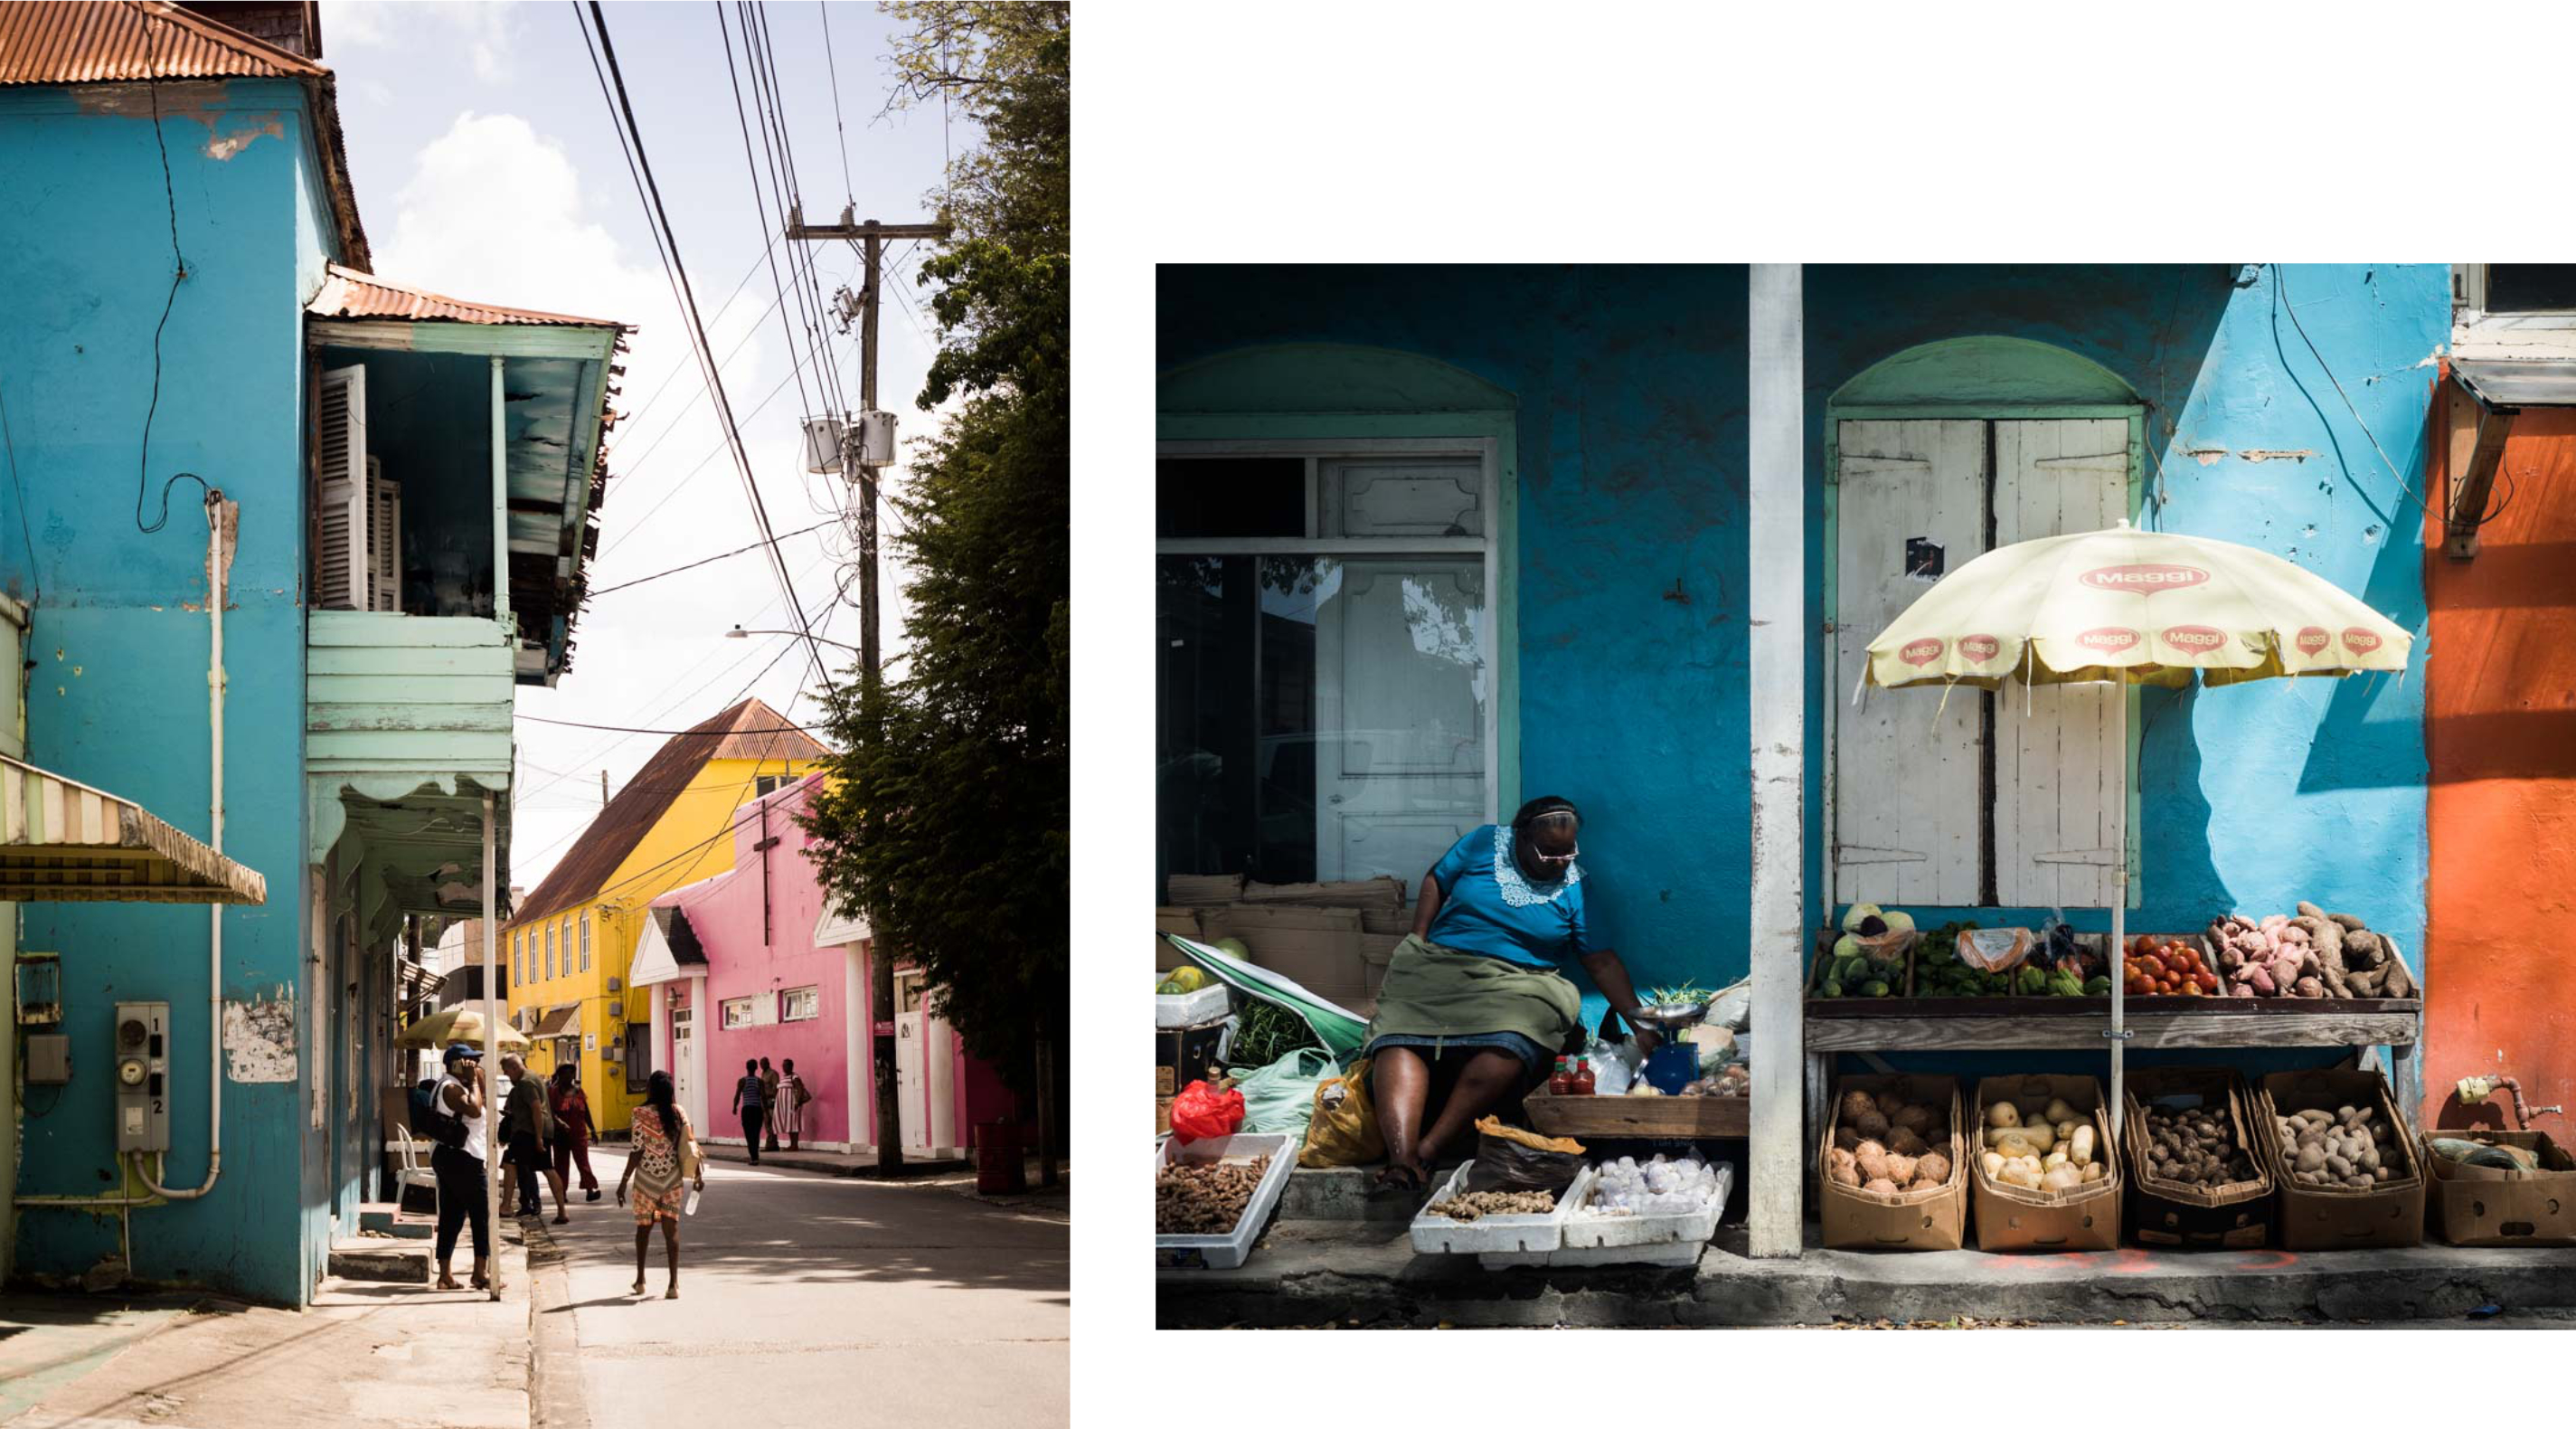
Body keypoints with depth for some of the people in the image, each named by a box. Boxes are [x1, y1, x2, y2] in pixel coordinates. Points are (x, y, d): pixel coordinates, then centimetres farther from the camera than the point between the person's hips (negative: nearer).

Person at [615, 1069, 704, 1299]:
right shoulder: (679, 1114, -2)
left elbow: (637, 1151, -12)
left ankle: (640, 1280, 26)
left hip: (646, 1178, -2)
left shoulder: (642, 1116, -11)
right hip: (672, 1179, 2)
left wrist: (624, 1181, -6)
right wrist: (698, 1175, 11)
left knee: (644, 1227, 16)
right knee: (671, 1228, 1)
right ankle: (673, 1284, -7)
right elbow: (690, 1146, -1)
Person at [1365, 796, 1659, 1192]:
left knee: (1509, 1046, -38)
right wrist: (1417, 943, 6)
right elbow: (1436, 881, 19)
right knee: (1399, 1037, -32)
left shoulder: (1574, 888, 7)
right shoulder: (1485, 843, 8)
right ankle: (1400, 1160, -51)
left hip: (1520, 984, -1)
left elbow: (1602, 962, 6)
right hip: (1439, 966, 1)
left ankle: (1427, 1151, -40)